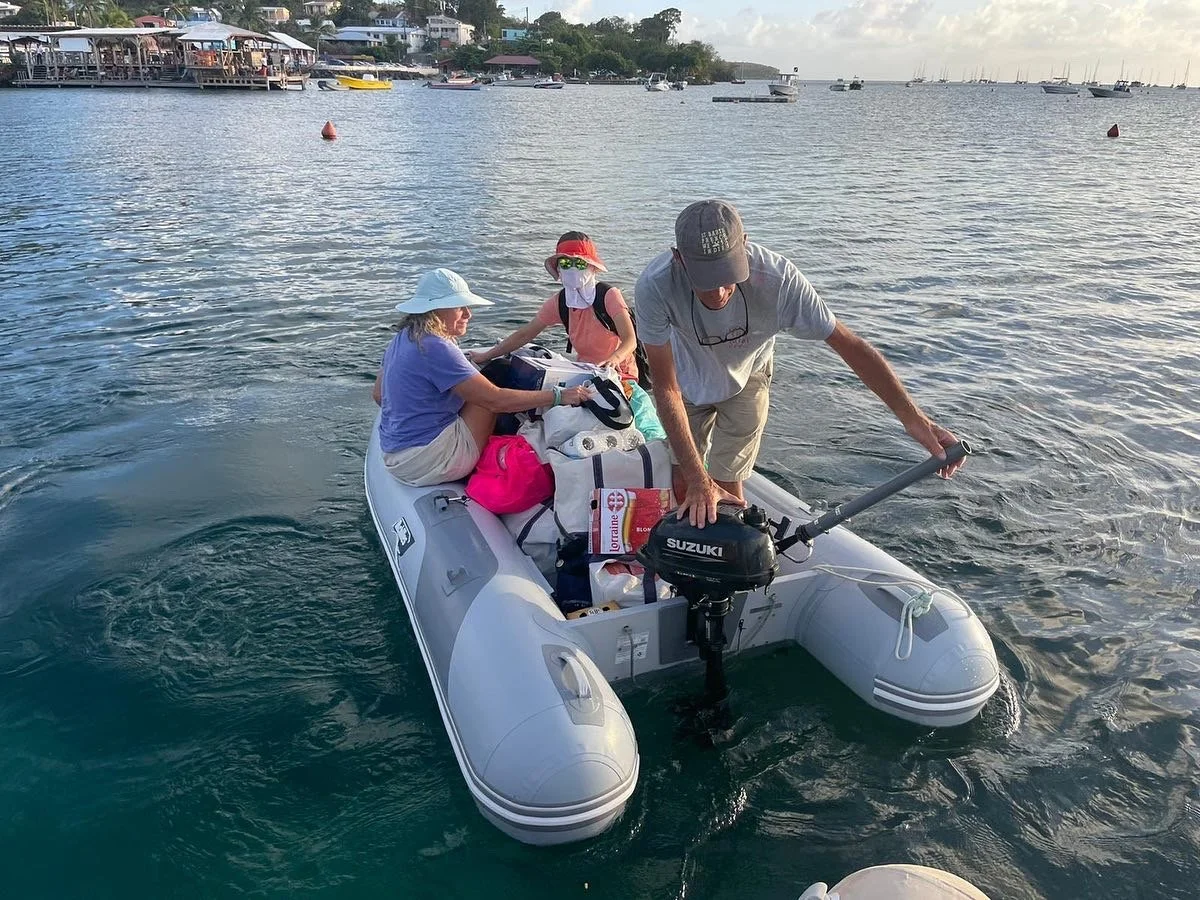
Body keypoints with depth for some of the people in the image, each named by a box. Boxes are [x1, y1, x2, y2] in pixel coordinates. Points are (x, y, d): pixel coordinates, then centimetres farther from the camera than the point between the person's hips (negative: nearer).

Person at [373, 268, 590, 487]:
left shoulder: (401, 339, 7)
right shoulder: (436, 348, -22)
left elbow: (378, 394, 18)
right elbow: (495, 400, -25)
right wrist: (558, 395, -22)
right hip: (427, 462, -10)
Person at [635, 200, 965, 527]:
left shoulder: (778, 278, -39)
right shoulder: (655, 286, -39)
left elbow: (849, 344, -28)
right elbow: (666, 388, -32)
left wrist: (913, 418, -33)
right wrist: (697, 479, -35)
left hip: (746, 377, 0)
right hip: (688, 379, 1)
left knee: (726, 484, -6)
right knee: (681, 483, 10)